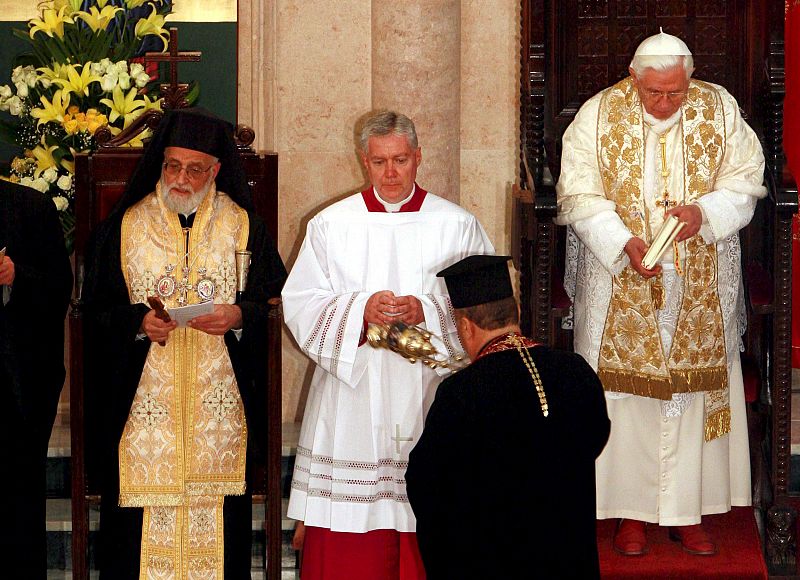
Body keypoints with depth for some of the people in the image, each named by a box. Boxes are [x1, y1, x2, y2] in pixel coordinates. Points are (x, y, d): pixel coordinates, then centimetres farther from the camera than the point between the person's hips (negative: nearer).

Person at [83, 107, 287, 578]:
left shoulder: (244, 227, 7)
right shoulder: (126, 226, 6)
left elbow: (277, 300, 3)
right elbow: (98, 309, 3)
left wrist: (239, 316, -16)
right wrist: (138, 323, -16)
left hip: (221, 408, 0)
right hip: (141, 403, 0)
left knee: (218, 519, 0)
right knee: (142, 520, -2)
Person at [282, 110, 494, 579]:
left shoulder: (459, 226, 6)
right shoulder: (331, 225, 7)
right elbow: (301, 306, 0)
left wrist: (428, 310, -17)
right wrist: (360, 310, -17)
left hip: (430, 398, 0)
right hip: (351, 403, 1)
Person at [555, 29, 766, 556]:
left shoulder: (719, 108, 0)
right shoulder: (599, 115, -5)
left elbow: (746, 179, 3)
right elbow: (580, 195, -7)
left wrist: (704, 211, -16)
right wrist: (624, 244, -21)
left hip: (701, 285, 1)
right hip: (622, 282, -1)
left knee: (698, 389, 3)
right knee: (627, 392, 0)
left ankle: (689, 511, 11)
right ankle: (632, 511, 9)